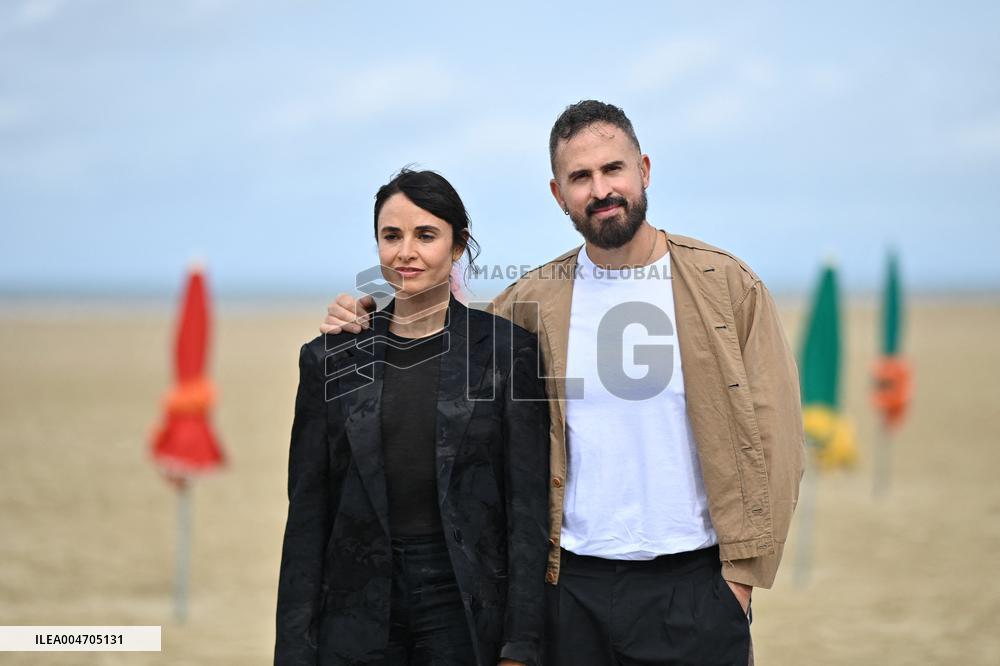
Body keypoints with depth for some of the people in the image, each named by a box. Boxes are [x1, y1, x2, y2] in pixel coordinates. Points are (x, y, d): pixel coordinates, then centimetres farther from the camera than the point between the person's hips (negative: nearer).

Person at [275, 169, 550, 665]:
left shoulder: (506, 350, -2)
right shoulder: (330, 359, 5)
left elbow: (528, 507, -4)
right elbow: (307, 513, 4)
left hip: (464, 607, -2)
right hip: (358, 607, 2)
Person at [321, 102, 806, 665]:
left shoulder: (727, 285, 0)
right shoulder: (533, 302, 5)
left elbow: (771, 443, -1)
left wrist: (741, 575, -7)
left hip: (693, 582, -2)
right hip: (572, 583, 2)